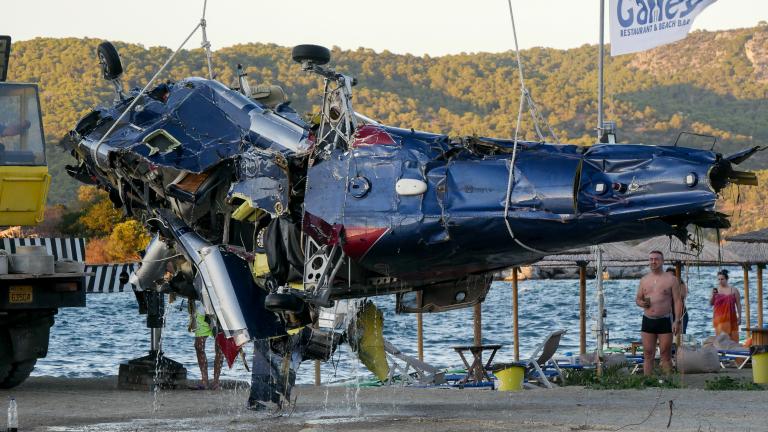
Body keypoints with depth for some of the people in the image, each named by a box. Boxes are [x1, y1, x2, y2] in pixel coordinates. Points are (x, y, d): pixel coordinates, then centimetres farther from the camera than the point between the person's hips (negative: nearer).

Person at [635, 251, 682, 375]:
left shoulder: (671, 279, 0)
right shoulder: (644, 280, 12)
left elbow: (678, 301, -3)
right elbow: (637, 299, 19)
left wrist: (677, 321, -12)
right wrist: (641, 303, -6)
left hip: (664, 321, -4)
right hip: (648, 321, 4)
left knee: (666, 355, -2)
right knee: (648, 355, 3)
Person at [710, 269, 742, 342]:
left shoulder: (733, 290, 4)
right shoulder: (716, 290, 8)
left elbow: (738, 305, 5)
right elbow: (711, 304, 4)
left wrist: (739, 317, -1)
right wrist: (713, 295, -14)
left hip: (731, 318, 0)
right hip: (719, 317, 0)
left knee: (732, 338, -1)